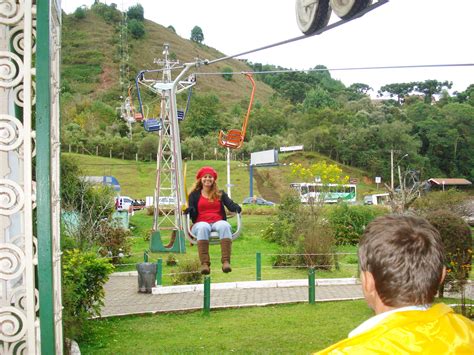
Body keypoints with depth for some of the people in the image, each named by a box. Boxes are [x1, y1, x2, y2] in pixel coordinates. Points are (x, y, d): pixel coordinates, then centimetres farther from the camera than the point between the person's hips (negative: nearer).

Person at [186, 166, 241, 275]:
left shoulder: (220, 194, 23)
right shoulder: (194, 195, 19)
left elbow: (230, 205, 5)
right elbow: (193, 214, 7)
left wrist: (237, 208, -18)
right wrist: (189, 210, -18)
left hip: (218, 222, 1)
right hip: (201, 223, -1)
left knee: (225, 226, -36)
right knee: (203, 228, -39)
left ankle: (226, 261, -49)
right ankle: (204, 263, -50)